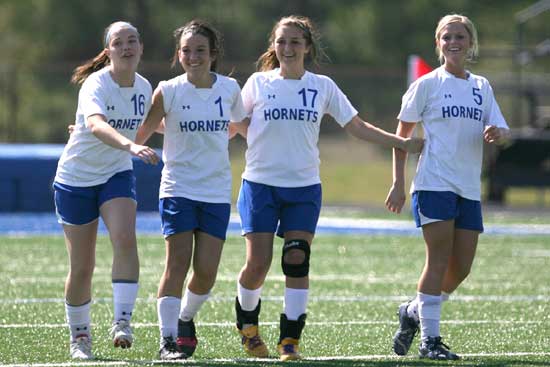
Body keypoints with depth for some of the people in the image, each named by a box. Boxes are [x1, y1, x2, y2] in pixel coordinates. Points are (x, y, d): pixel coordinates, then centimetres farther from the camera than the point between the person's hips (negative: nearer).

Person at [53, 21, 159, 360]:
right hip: (76, 179, -4)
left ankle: (123, 321, -24)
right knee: (82, 267, 2)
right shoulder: (96, 84, -23)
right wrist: (130, 145, -59)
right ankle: (79, 336, 21)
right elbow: (96, 124, -46)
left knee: (125, 238, -24)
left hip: (117, 174, 4)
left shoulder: (144, 87, -2)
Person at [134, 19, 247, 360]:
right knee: (177, 264, -10)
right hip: (178, 188, -2)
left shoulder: (230, 88, 2)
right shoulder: (168, 91, -6)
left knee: (206, 271, -3)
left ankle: (186, 319, 26)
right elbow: (142, 134, 1)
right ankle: (168, 339, -4)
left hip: (217, 192, 2)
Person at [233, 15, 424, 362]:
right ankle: (247, 320, 22)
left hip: (304, 187, 1)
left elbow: (357, 126, 10)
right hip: (261, 183, -1)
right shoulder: (259, 83, 2)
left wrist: (403, 143, 3)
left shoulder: (322, 86, 6)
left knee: (298, 261, -10)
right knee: (257, 263, -7)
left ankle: (290, 340, -3)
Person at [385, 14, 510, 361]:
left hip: (469, 188, 5)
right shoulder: (427, 84, 0)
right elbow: (402, 134, 3)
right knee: (440, 260, -12)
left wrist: (497, 133, -17)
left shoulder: (481, 86, 13)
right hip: (434, 184, -5)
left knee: (461, 268, 3)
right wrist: (398, 184, -2)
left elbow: (503, 132, 8)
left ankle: (413, 311, 26)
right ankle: (430, 340, -7)